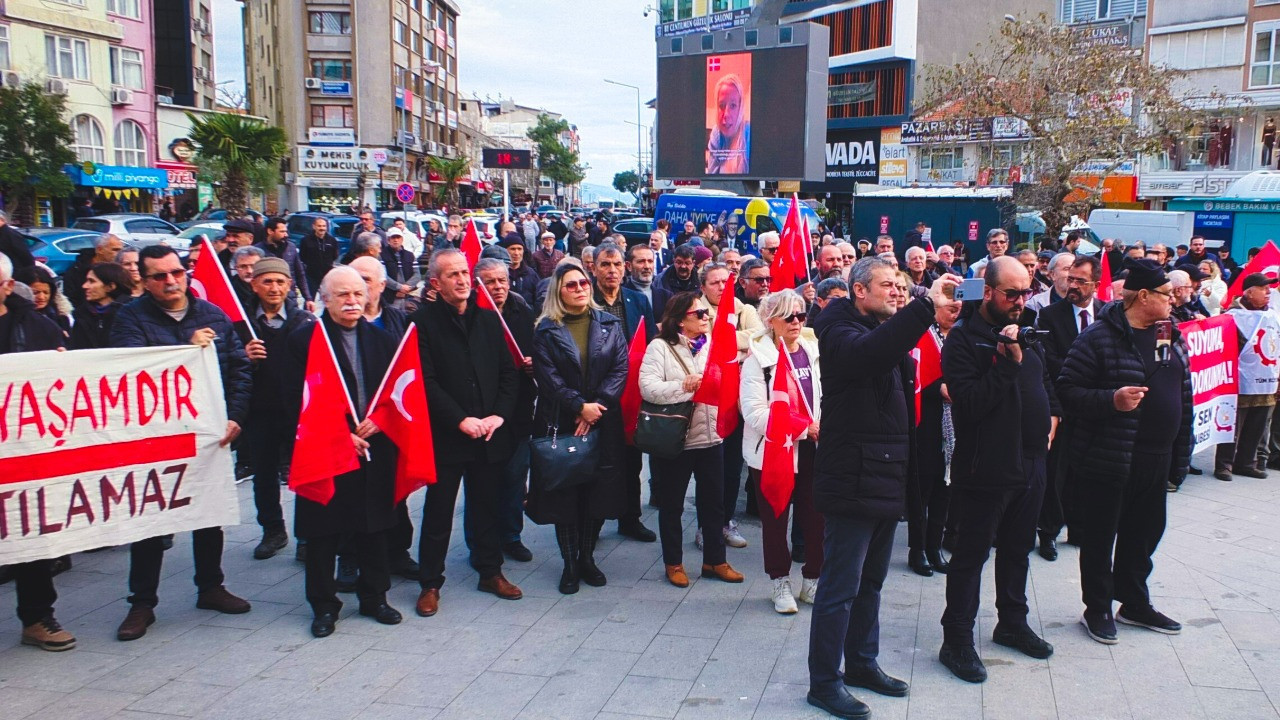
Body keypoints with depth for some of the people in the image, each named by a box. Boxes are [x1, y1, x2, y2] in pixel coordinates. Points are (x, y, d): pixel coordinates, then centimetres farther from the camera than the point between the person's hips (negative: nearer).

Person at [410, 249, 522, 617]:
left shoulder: (489, 320, 9)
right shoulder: (423, 322, -5)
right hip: (445, 435, -4)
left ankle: (491, 572, 29)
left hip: (490, 434, 4)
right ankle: (430, 583, 18)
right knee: (438, 513, 6)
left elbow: (509, 372, 7)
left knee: (487, 507, 15)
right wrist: (461, 420, -15)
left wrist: (499, 414, -6)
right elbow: (426, 381, -11)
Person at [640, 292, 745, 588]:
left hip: (709, 436, 5)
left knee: (714, 502, 12)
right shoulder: (660, 347, -7)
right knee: (671, 505, 9)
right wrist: (683, 387, -21)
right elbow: (648, 387, -18)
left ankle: (715, 560, 26)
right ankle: (673, 563, 23)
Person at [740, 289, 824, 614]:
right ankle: (780, 583, 25)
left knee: (816, 517, 3)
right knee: (775, 521, 8)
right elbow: (754, 411, -16)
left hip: (811, 450, 4)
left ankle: (812, 580, 23)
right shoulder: (759, 357, -8)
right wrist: (803, 426, -18)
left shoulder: (813, 351, 7)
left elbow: (824, 398, 16)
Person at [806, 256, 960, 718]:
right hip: (852, 481, -9)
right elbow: (868, 353, -35)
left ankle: (862, 663, 33)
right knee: (840, 587, -1)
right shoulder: (841, 330, -11)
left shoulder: (889, 334, 17)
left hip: (886, 481, 9)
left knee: (871, 581, 19)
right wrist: (927, 306, -37)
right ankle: (824, 681, 10)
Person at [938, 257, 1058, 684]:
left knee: (1018, 549, 20)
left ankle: (1012, 622, 37)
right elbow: (969, 402, -24)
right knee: (971, 555, 0)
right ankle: (957, 641, 8)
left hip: (1030, 465, 8)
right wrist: (1007, 359, -27)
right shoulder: (964, 339, -13)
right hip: (986, 468, -8)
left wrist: (1052, 414, 10)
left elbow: (1046, 382, 26)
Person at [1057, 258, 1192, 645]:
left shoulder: (1171, 337, 9)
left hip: (1155, 462, 7)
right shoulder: (1099, 337, -13)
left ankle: (1135, 603, 35)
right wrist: (1112, 400, -28)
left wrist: (1181, 455, 13)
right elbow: (1068, 391, -15)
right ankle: (1097, 609, 22)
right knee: (1101, 536, 7)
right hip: (1107, 460, -7)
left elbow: (1184, 398, 14)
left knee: (1144, 533, 18)